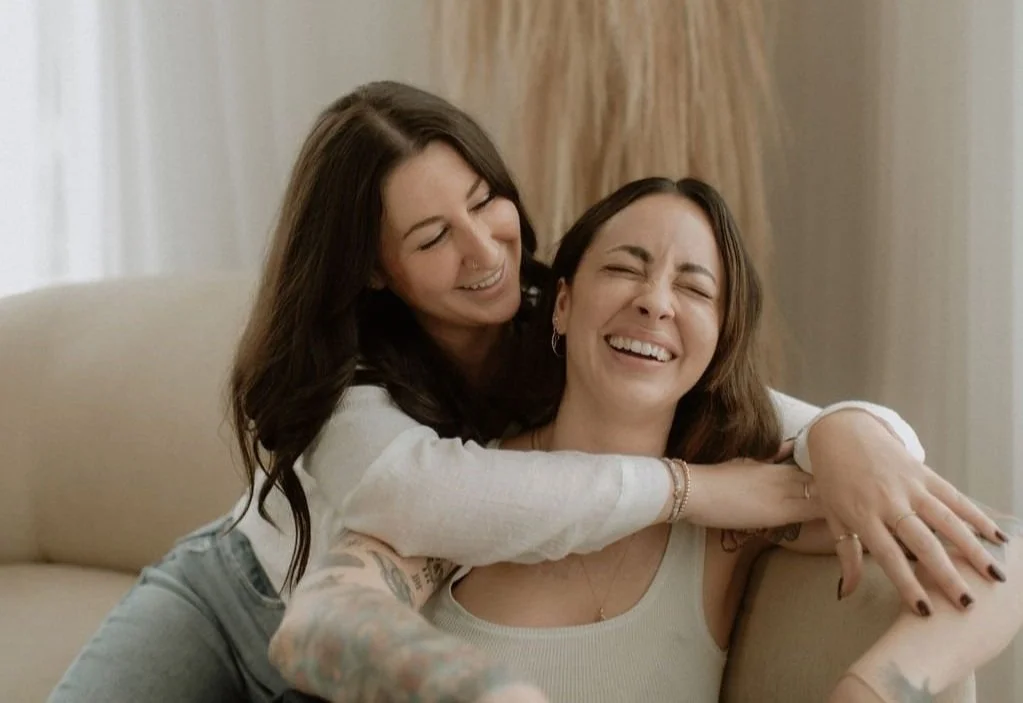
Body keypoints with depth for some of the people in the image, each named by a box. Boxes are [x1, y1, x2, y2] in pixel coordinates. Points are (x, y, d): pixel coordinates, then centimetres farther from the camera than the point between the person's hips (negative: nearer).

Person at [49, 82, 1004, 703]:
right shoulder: (334, 376, -26)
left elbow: (750, 411, -24)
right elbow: (415, 490, -48)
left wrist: (847, 434, -50)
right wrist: (693, 487, -51)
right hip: (221, 602, -1)